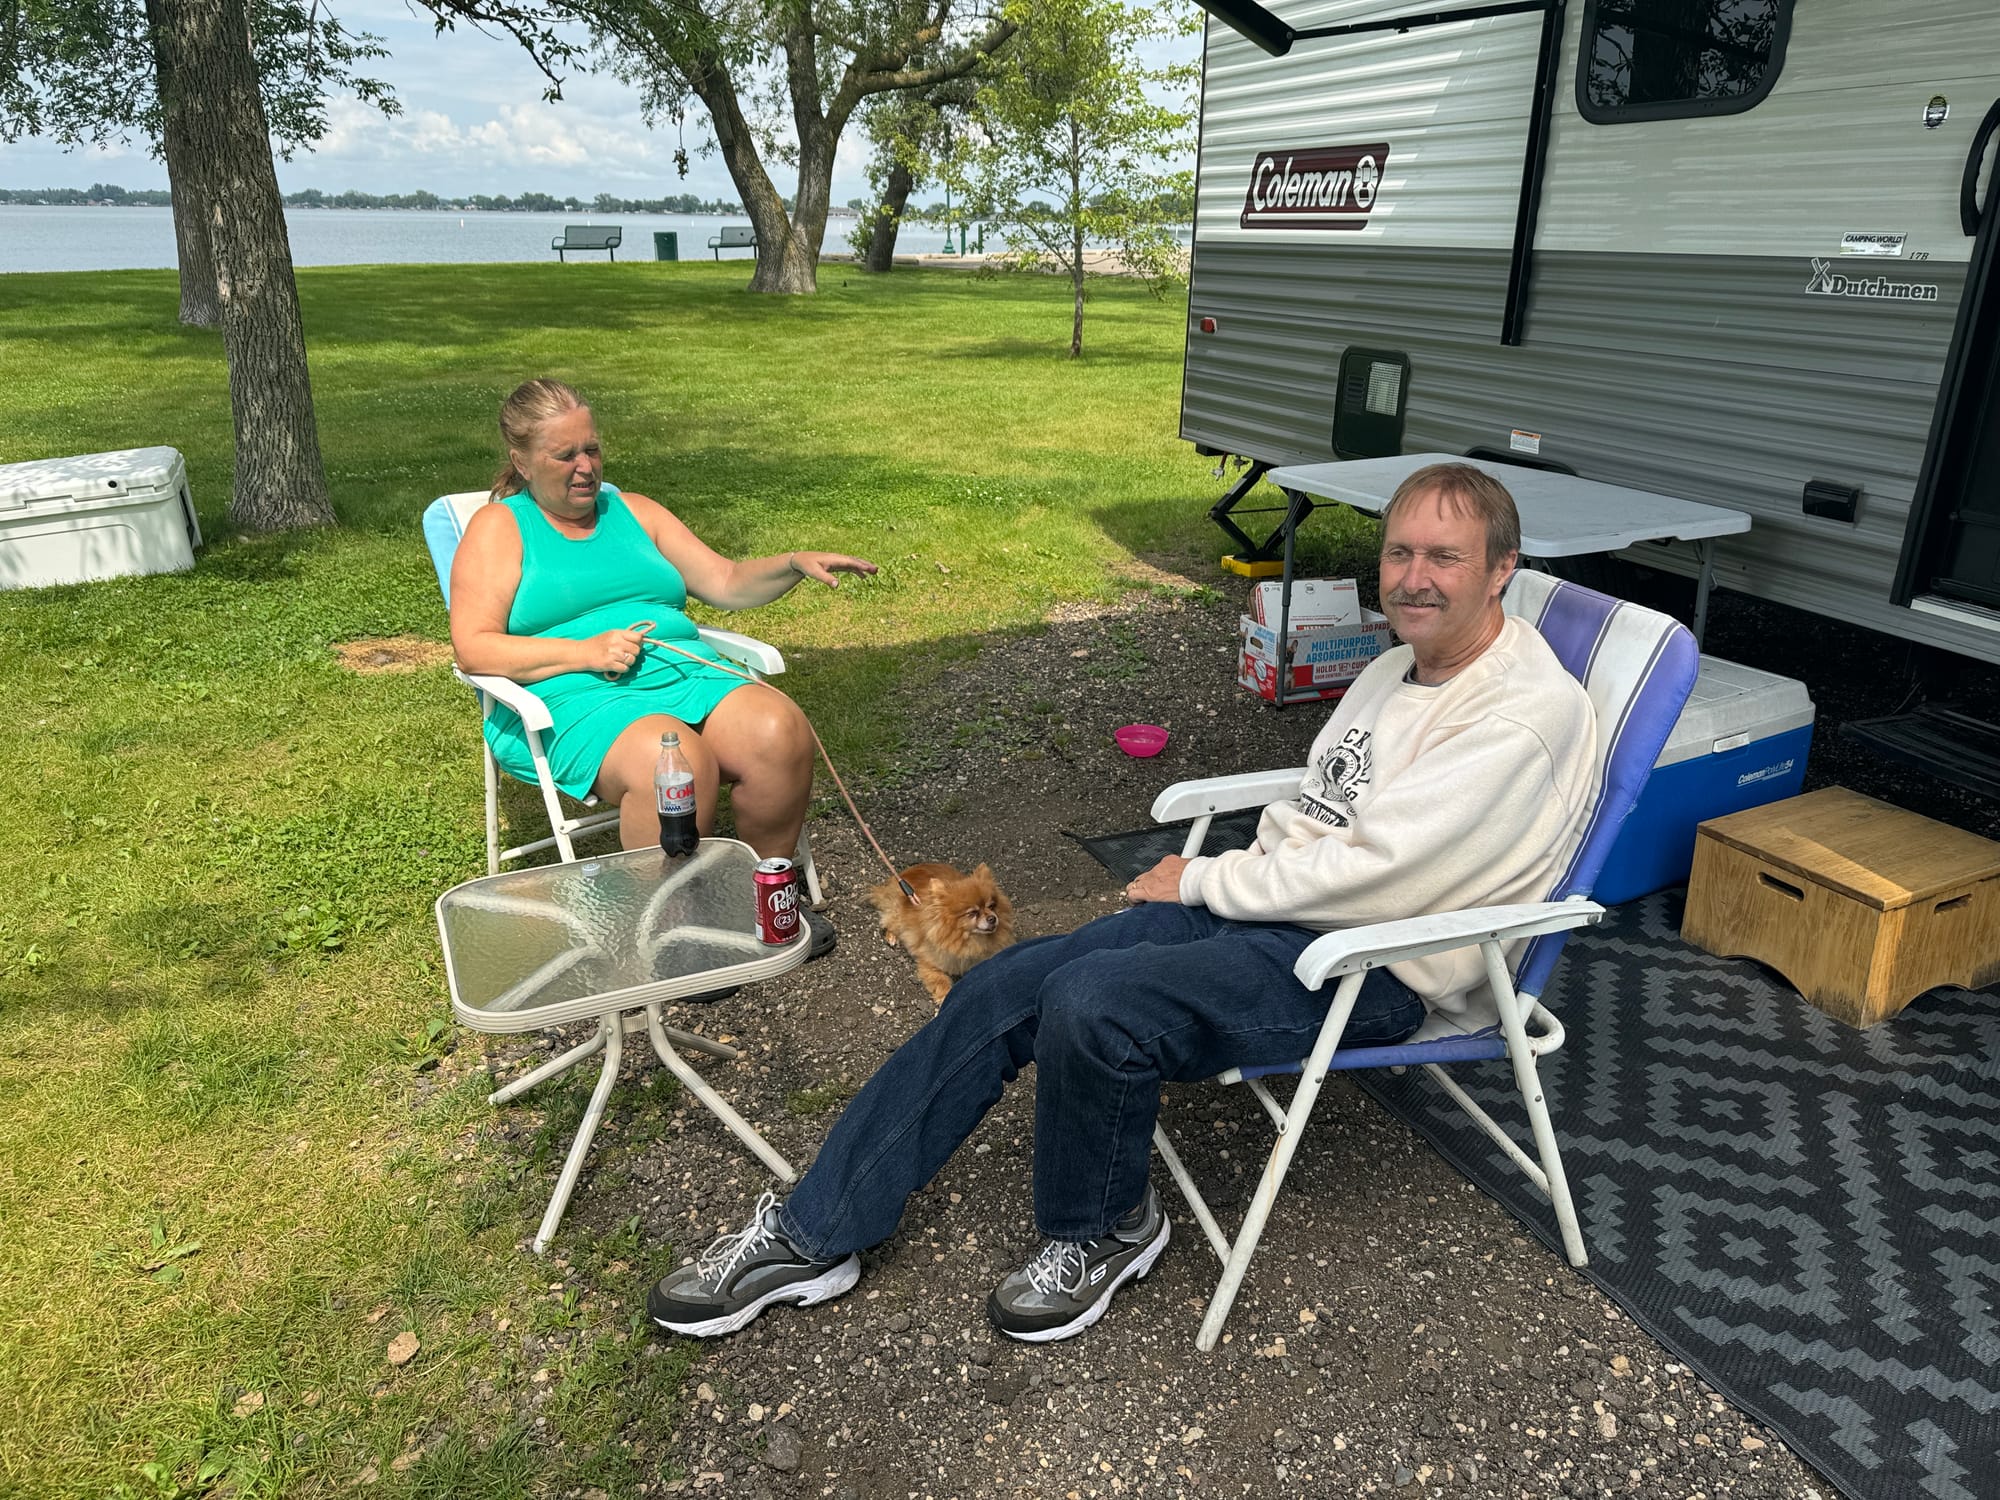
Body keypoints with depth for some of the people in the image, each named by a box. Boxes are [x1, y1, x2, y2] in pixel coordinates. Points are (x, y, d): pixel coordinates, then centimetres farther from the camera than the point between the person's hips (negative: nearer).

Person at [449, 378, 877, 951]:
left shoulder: (635, 512, 20)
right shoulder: (498, 527, 7)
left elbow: (727, 584, 18)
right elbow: (473, 649, -4)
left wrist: (794, 563, -1)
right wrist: (584, 652, -15)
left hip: (684, 673, 5)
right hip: (573, 700, -4)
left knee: (780, 730, -26)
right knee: (675, 759, -37)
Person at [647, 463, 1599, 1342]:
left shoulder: (1528, 715, -15)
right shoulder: (1398, 669, 14)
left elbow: (1370, 871, -21)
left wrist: (1201, 882, -9)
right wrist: (1218, 875, -1)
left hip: (1368, 967, -8)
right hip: (1275, 904, 8)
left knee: (1090, 1005, -31)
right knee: (1003, 986, -9)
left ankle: (1103, 1231, 1)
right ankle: (811, 1234, 0)